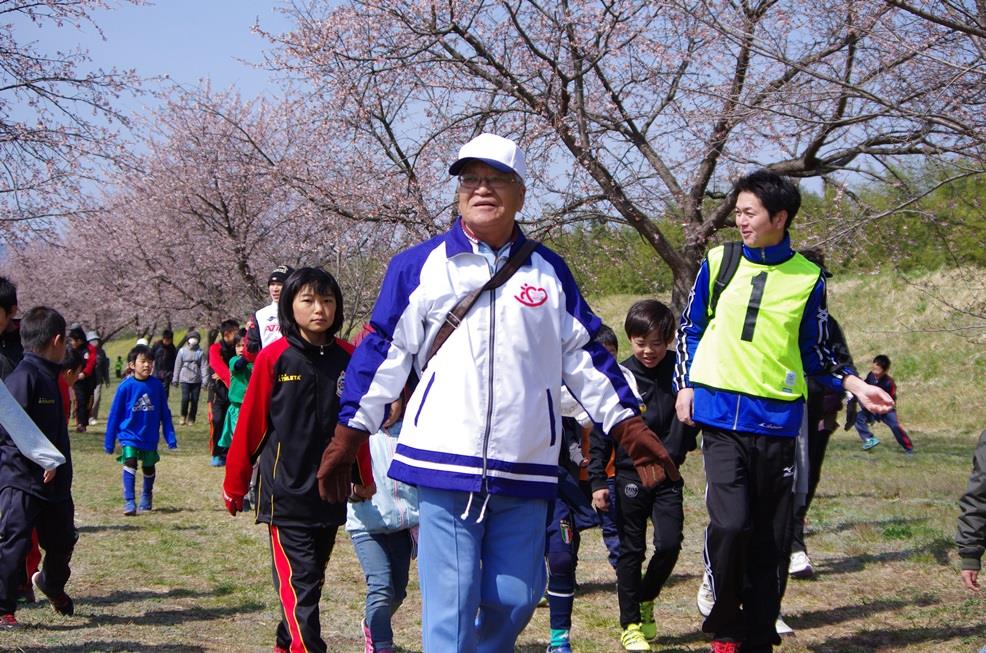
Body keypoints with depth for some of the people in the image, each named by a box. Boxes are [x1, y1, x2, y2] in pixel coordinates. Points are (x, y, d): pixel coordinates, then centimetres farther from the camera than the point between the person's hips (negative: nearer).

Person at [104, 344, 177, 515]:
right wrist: (109, 442, -2)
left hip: (150, 437, 3)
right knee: (130, 464, -19)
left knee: (149, 469, 15)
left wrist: (170, 437, 1)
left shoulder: (157, 386, -5)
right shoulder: (125, 387, -11)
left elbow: (165, 414, 3)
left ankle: (146, 500, 38)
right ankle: (129, 503, -15)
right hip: (130, 435, -3)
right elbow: (114, 415, -4)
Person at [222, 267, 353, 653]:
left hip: (331, 492, 4)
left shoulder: (347, 358, 3)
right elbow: (250, 424, -2)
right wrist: (235, 484, 3)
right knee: (299, 581, -10)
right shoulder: (274, 358, -7)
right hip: (286, 492, -4)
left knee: (312, 578, 15)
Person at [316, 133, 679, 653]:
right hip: (444, 464, -3)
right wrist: (348, 436, 2)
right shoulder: (419, 266, 4)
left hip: (525, 468, 3)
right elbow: (383, 354, 5)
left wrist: (631, 428, 10)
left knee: (516, 599, 7)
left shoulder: (549, 271, 12)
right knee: (449, 606, -6)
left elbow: (583, 356, 15)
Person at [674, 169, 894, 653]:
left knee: (771, 540, 4)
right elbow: (690, 330, 15)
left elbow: (814, 355, 13)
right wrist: (685, 384, 3)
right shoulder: (718, 264, 6)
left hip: (778, 421, 1)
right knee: (730, 523, -17)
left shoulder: (808, 279, 6)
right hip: (721, 415, -1)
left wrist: (854, 384, -1)